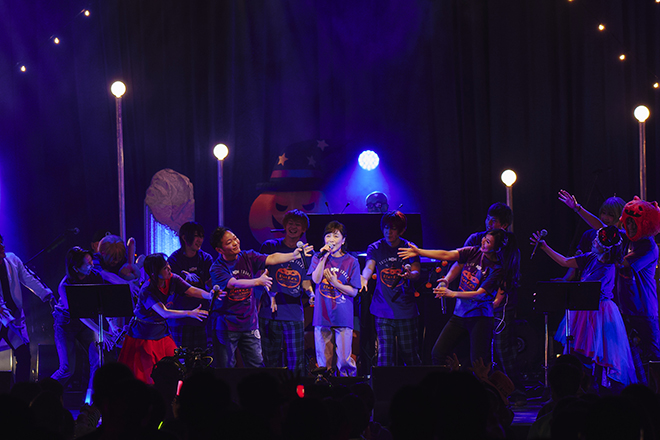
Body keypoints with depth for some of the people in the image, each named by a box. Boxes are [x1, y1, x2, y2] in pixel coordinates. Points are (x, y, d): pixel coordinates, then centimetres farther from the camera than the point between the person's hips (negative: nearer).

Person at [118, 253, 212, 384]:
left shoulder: (172, 280, -7)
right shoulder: (147, 291, -26)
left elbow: (193, 291, -12)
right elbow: (164, 313, -34)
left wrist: (210, 295, -33)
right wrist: (190, 313, -43)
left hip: (161, 332, 6)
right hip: (143, 334, -6)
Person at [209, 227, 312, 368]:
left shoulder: (247, 257, 4)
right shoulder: (217, 268, -11)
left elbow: (271, 259, -7)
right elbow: (234, 283, -26)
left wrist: (294, 255, -22)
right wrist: (258, 281, -40)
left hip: (249, 323, 4)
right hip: (226, 325, -4)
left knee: (257, 364, 3)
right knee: (225, 368, 1)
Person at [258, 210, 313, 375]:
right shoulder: (270, 247, 4)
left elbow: (306, 283, 15)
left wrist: (310, 293, -7)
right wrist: (270, 294, -12)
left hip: (295, 315, 2)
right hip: (271, 313, -1)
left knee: (296, 363, -3)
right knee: (271, 361, 2)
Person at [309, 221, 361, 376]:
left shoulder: (351, 261, 4)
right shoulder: (318, 258, 9)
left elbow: (354, 292, 2)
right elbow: (316, 279, -8)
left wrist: (335, 283, -11)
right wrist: (324, 257, -12)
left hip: (343, 317, -2)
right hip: (322, 316, 2)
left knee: (344, 360, -7)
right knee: (324, 361, 3)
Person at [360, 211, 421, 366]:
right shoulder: (375, 248, 4)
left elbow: (417, 273, -8)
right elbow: (369, 266, -13)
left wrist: (409, 274, -33)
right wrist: (364, 278, -36)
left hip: (406, 309, 0)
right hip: (383, 311, 0)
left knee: (409, 353, 2)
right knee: (385, 352, -3)